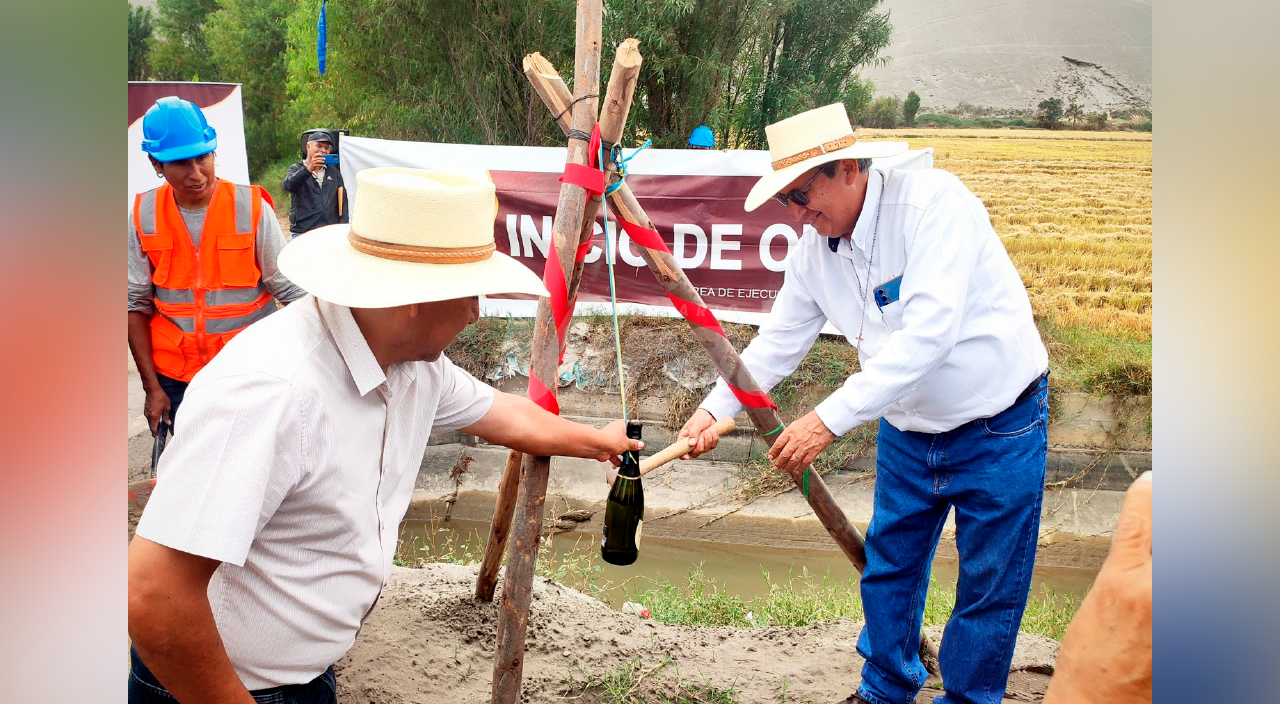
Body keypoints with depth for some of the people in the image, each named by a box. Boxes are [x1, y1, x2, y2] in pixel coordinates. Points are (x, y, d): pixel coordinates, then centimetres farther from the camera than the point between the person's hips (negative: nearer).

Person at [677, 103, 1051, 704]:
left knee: (989, 585, 5)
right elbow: (777, 342, 4)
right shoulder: (814, 248, -5)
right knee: (888, 564, 15)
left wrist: (832, 418, -40)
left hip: (997, 429, -6)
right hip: (908, 429, 6)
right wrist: (714, 409, -11)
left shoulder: (933, 202, -27)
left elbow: (928, 332, -36)